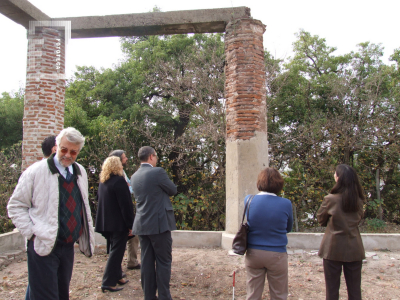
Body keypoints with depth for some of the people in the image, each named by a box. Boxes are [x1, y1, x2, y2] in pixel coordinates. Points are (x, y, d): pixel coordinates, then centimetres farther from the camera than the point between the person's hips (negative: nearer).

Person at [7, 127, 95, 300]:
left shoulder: (81, 172, 7)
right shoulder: (36, 171, -10)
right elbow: (15, 205, -6)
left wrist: (87, 234, 12)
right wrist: (32, 232, -13)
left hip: (68, 245, 6)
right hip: (44, 246, -5)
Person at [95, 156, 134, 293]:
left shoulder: (103, 182, 9)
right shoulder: (119, 181, -17)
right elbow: (125, 205, -19)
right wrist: (130, 225, -15)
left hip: (106, 223, 9)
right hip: (118, 224, -9)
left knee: (115, 250, 20)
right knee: (116, 252, 1)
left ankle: (117, 277, 30)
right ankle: (108, 282, 4)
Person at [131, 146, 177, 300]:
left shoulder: (134, 176, 9)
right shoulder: (158, 172, -13)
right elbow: (173, 190, -2)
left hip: (142, 224, 7)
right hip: (159, 224, -7)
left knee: (147, 261, 11)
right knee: (163, 261, 3)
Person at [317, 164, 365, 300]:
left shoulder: (330, 199, -13)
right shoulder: (359, 200, -1)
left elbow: (320, 219, 1)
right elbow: (359, 218, 13)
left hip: (334, 249, -3)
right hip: (354, 249, 4)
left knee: (332, 289, 8)